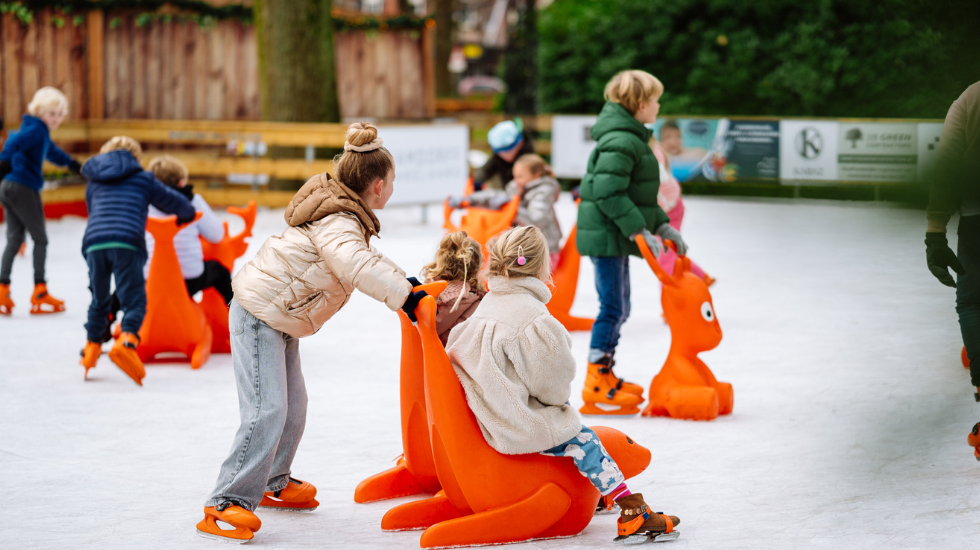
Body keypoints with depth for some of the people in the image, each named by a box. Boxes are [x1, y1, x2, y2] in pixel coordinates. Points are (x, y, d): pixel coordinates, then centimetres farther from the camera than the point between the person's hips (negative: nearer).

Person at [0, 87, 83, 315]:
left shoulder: (41, 132, 21)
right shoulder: (36, 129, -9)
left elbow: (50, 151, 41)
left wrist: (70, 162, 56)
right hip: (24, 188, -9)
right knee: (40, 239, 1)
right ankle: (40, 294, 4)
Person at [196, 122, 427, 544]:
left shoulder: (344, 216, 7)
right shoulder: (339, 224, -24)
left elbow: (365, 259, 22)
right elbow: (356, 264, -45)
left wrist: (404, 281, 12)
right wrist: (404, 295, -46)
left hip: (279, 318, 11)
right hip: (259, 315, -10)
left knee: (293, 405, 18)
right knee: (267, 411, -17)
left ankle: (273, 483, 35)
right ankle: (227, 503, -18)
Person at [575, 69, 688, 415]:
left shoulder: (631, 139, 17)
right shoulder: (621, 142, -18)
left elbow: (637, 194, 23)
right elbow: (609, 194, -25)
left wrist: (662, 226, 17)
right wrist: (640, 231, -25)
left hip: (614, 238, 11)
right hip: (606, 237, -11)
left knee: (618, 308, 17)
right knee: (613, 308, -8)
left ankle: (605, 377, 26)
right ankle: (596, 387, -4)